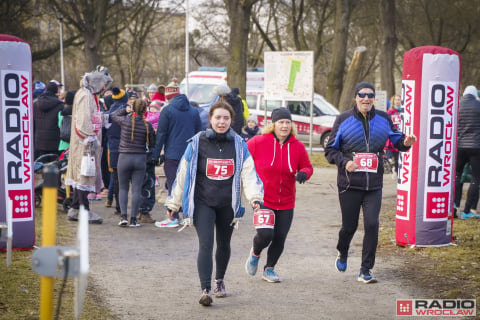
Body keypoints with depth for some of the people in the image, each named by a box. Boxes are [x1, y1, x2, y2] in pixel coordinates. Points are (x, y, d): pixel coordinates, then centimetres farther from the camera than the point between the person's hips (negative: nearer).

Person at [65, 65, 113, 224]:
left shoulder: (90, 95, 17)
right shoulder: (85, 96, -15)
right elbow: (83, 121, -22)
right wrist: (90, 139, -21)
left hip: (89, 143, 10)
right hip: (85, 144, -10)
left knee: (81, 175, 13)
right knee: (85, 175, -7)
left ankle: (75, 209, 19)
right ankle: (85, 211, -4)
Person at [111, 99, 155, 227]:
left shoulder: (125, 121, -8)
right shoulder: (147, 125, -6)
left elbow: (113, 116, 14)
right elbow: (152, 144, 2)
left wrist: (125, 110, 15)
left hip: (124, 158, 0)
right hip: (140, 159, 0)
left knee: (123, 188, 11)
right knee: (136, 189, 4)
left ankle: (124, 216, -2)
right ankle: (133, 219, 2)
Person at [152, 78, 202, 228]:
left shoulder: (167, 110, -6)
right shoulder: (193, 110, 9)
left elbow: (161, 134, -6)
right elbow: (198, 132, 13)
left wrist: (156, 155, -1)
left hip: (172, 154, -5)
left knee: (173, 185, -2)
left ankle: (173, 218, -2)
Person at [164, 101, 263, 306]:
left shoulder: (238, 144, 1)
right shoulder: (197, 143, -4)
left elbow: (249, 173, -3)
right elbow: (183, 174, 3)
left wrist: (255, 197, -19)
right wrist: (173, 203, 6)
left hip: (228, 204, 3)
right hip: (202, 203, -3)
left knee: (223, 245, 18)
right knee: (205, 245, -15)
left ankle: (219, 280, 40)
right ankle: (205, 290, -18)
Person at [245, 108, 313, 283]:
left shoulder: (298, 146, 2)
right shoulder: (258, 142, -8)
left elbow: (308, 167, 12)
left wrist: (303, 173, -11)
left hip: (286, 202, 3)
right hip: (263, 200, -3)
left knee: (280, 238, 4)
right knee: (265, 234, -16)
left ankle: (269, 268, 27)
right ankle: (255, 253, 20)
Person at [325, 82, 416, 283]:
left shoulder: (383, 119, 6)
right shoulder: (343, 120, 0)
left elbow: (396, 141, 15)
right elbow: (330, 150, 3)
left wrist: (405, 143, -9)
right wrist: (344, 162, -15)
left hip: (374, 185, 1)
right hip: (349, 184, -1)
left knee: (372, 224, -10)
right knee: (349, 226, 9)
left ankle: (365, 270, 0)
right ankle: (342, 254, 41)